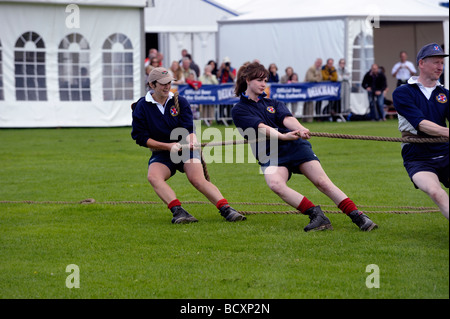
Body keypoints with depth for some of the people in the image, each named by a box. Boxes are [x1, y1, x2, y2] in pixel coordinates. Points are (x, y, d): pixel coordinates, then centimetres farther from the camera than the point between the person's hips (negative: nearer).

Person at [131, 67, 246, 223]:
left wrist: (191, 140, -28)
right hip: (161, 154, 0)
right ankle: (178, 211, -40)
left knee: (197, 179, -26)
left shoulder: (180, 102, 3)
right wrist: (167, 146, -13)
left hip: (187, 151, 0)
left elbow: (188, 128, -4)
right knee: (153, 176, -31)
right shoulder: (141, 107, -1)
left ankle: (226, 209, -35)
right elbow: (141, 137, -3)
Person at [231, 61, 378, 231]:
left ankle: (358, 217, -13)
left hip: (295, 146, 3)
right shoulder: (239, 110, 6)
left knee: (322, 182, -12)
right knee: (275, 184, -33)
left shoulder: (273, 103, 18)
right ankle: (316, 214, -34)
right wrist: (282, 136, -30)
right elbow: (260, 127, -12)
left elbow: (287, 119, -3)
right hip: (270, 155, -3)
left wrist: (301, 129, -27)